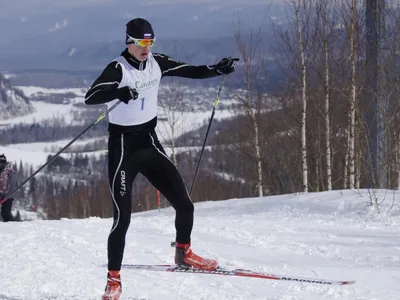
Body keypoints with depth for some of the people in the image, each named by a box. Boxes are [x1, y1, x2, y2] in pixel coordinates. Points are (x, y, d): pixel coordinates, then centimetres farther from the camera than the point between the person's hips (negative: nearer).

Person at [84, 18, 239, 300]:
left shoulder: (156, 63, 1)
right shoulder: (118, 69, -17)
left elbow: (190, 71, 10)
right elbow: (90, 97, -30)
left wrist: (217, 70, -7)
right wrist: (119, 92, -49)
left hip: (150, 142, 6)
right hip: (123, 147, -6)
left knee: (184, 204, 3)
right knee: (122, 218, -9)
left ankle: (183, 253, 28)